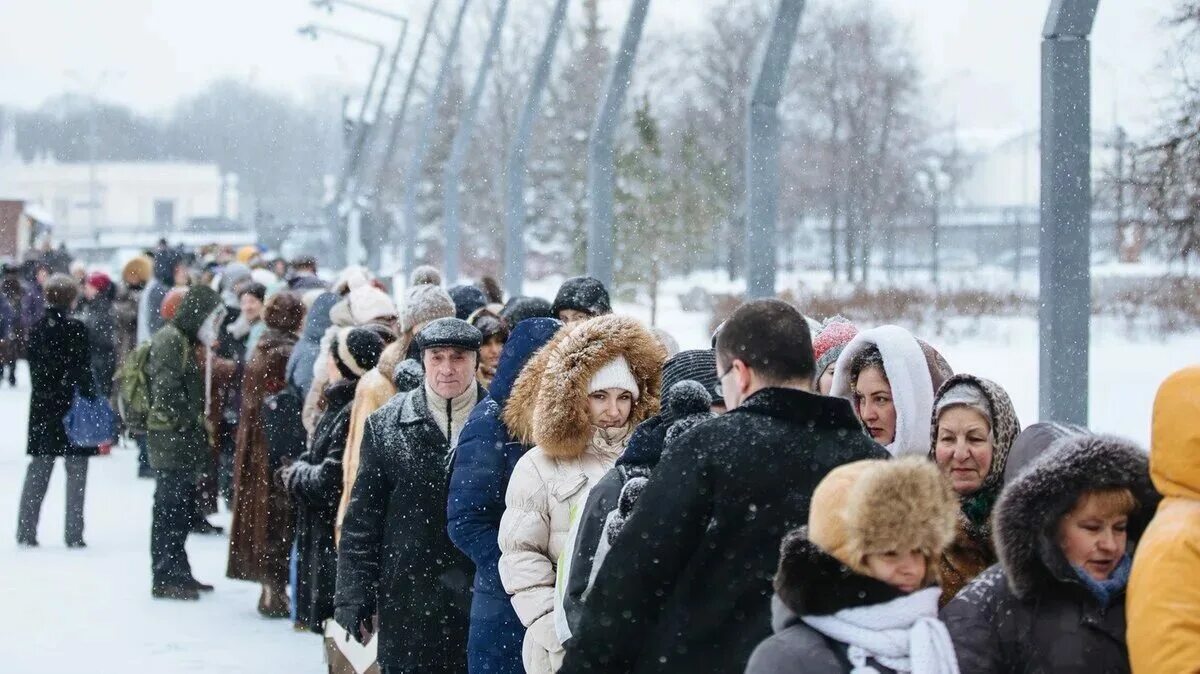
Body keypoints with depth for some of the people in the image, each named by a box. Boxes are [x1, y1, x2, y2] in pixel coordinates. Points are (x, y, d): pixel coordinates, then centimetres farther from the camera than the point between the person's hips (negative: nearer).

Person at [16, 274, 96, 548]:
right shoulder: (75, 330, -12)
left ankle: (26, 532, 10)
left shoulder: (36, 329, 3)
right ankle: (74, 534, 0)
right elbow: (83, 371, -12)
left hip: (42, 408, 5)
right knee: (76, 472, 2)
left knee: (38, 471, 11)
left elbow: (34, 370, 9)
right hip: (73, 407, -5)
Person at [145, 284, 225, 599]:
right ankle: (165, 577, -1)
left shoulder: (184, 340, 18)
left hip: (183, 439, 10)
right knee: (170, 507, -5)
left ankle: (178, 573, 23)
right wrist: (193, 419, -15)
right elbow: (166, 390, -22)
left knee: (183, 507, 15)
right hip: (171, 437, -10)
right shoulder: (170, 340, -14)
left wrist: (198, 421, 14)